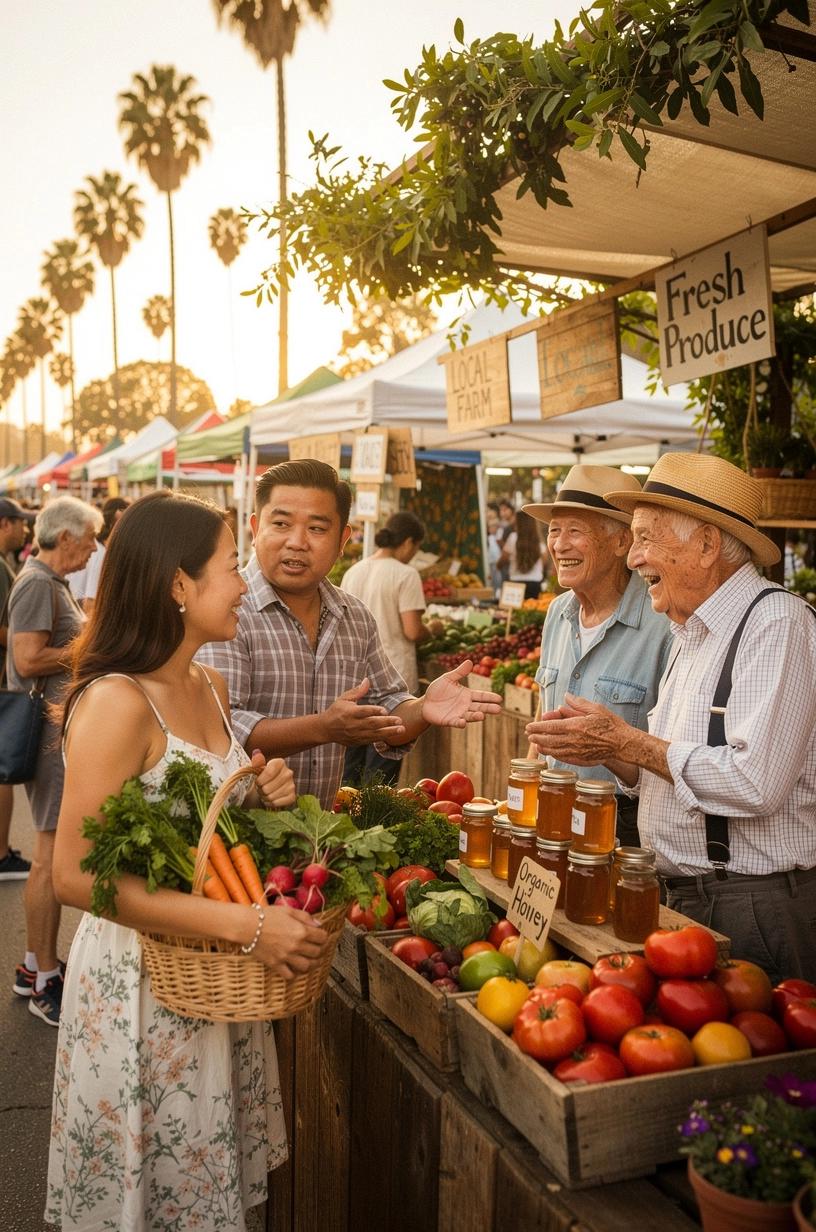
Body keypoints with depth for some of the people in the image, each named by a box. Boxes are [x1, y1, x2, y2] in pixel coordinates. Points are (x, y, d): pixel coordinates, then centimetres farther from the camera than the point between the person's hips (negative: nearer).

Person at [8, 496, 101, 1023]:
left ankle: (35, 965, 27)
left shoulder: (53, 582, 17)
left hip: (62, 728, 10)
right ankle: (46, 983, 6)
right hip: (52, 734, -10)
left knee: (55, 851, 15)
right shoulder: (37, 584, -14)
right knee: (52, 855, -4)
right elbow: (28, 661, -22)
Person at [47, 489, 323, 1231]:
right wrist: (245, 925, -29)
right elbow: (76, 876, -25)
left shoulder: (211, 689, 4)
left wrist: (260, 800, -5)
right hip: (140, 980, -7)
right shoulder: (115, 702, -22)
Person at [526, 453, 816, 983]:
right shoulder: (691, 635, 13)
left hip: (753, 914, -8)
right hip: (684, 899, 8)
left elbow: (757, 781, -26)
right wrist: (603, 750, -5)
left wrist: (624, 739, -18)